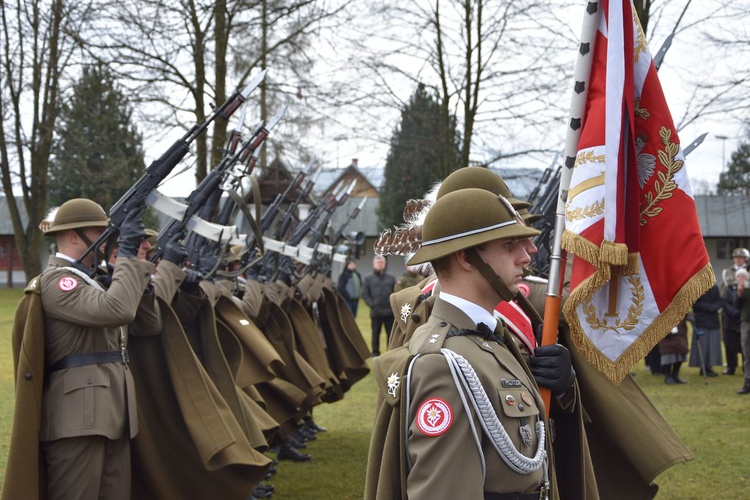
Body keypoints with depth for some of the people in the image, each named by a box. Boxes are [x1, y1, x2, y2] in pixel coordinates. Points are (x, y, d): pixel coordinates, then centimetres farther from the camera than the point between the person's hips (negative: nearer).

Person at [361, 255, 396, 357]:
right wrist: (371, 304, -10)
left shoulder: (391, 278, 8)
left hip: (390, 311, 1)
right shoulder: (368, 279, 4)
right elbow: (364, 294, 0)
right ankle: (375, 353, 15)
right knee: (376, 333, 6)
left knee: (391, 333, 5)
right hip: (375, 312, -1)